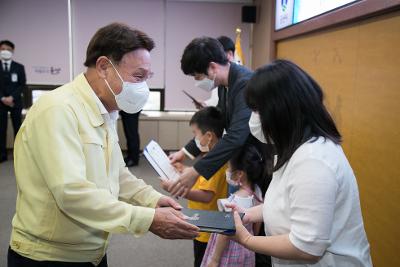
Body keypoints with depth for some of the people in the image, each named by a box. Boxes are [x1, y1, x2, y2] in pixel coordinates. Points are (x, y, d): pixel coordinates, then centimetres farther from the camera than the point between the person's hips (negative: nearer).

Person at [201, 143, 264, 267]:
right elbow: (257, 226, 6)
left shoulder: (235, 201, -29)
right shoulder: (257, 192, -7)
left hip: (230, 252, -7)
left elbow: (226, 234, -22)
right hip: (246, 249, 7)